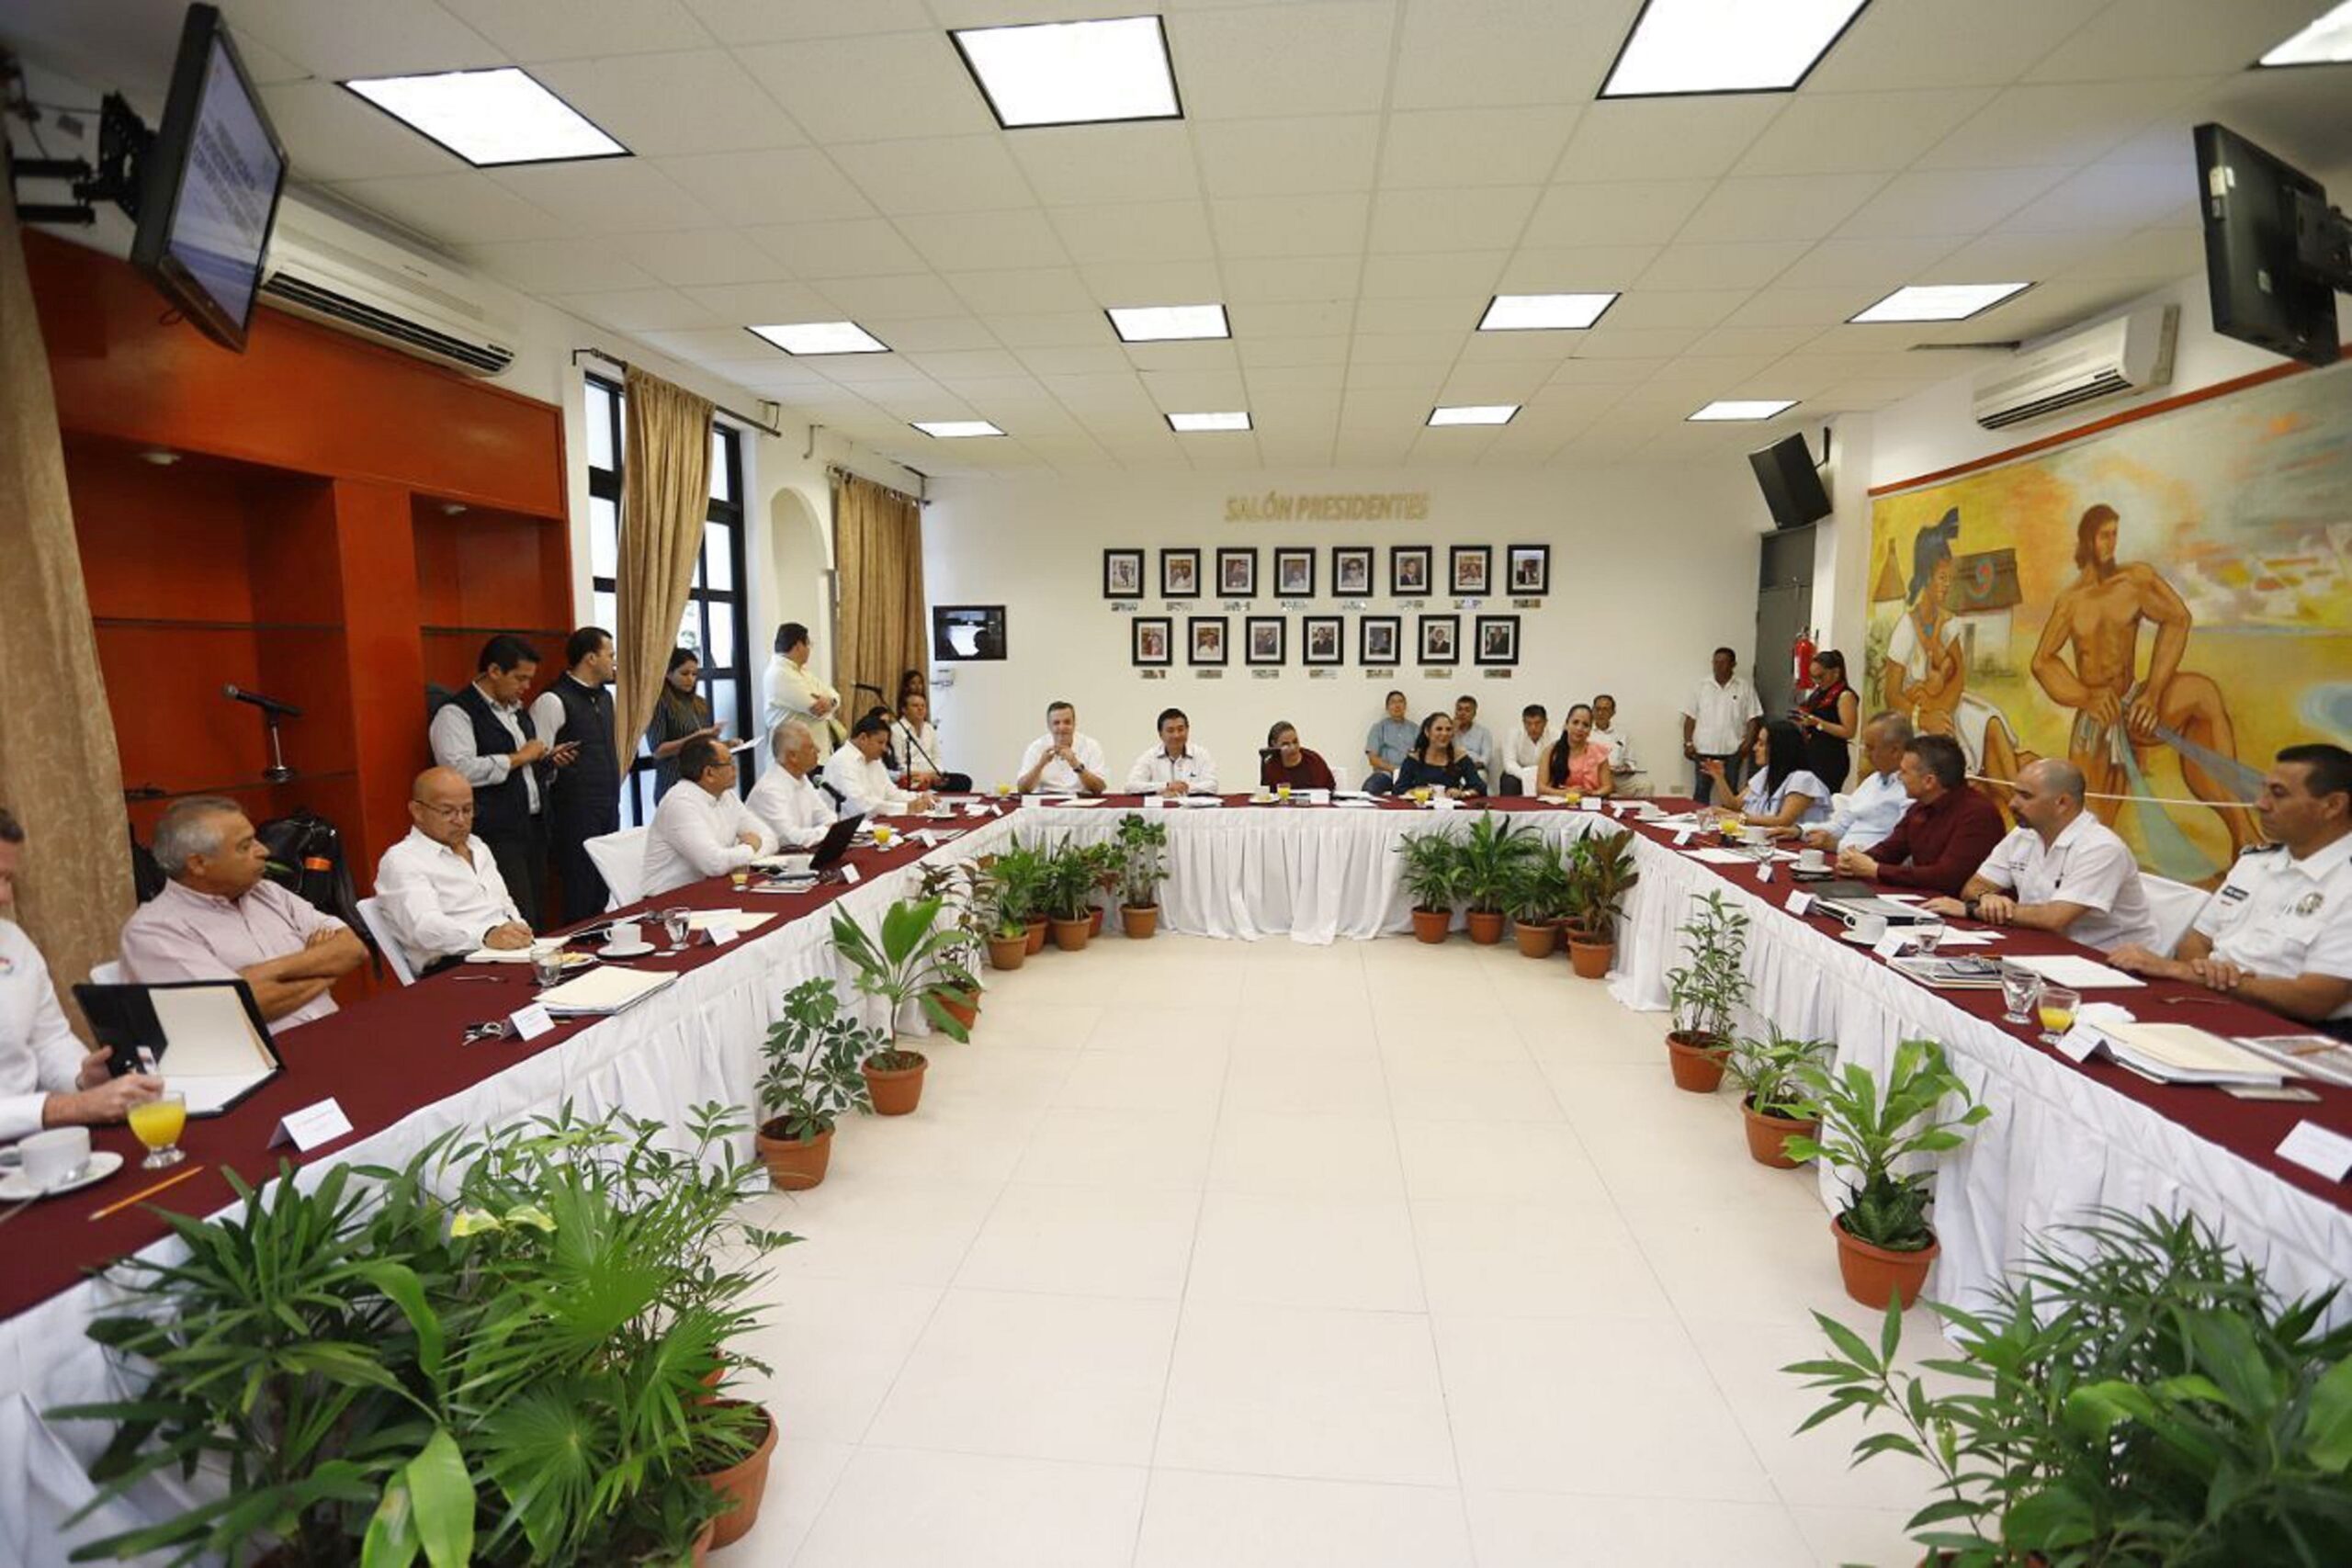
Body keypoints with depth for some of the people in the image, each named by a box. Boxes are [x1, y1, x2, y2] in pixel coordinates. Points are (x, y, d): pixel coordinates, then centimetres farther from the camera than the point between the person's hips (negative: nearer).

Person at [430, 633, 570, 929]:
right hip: (496, 835, -8)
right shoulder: (456, 713, -9)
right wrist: (518, 757, -15)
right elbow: (460, 770, -23)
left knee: (534, 917, 10)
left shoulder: (517, 710, 18)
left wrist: (549, 757, 11)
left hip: (532, 827, 8)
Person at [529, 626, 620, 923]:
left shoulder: (604, 697, 14)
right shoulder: (553, 701, -12)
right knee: (580, 902, -1)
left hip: (609, 812, 8)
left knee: (603, 897, 13)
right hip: (576, 818, -8)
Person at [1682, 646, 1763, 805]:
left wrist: (1748, 741, -10)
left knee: (1731, 792, 6)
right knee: (1701, 791, 4)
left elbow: (1753, 718, 2)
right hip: (1704, 750, 1)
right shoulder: (1701, 687, 7)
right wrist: (1688, 743, -3)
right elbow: (1690, 718, 6)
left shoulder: (1745, 689, 4)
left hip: (1732, 751, -1)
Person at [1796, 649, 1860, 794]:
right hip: (1811, 755, 7)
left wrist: (1817, 722, -19)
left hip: (1832, 759, -7)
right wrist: (1802, 723, 8)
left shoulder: (1845, 696, -7)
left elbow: (1849, 732, -16)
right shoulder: (1818, 693, 17)